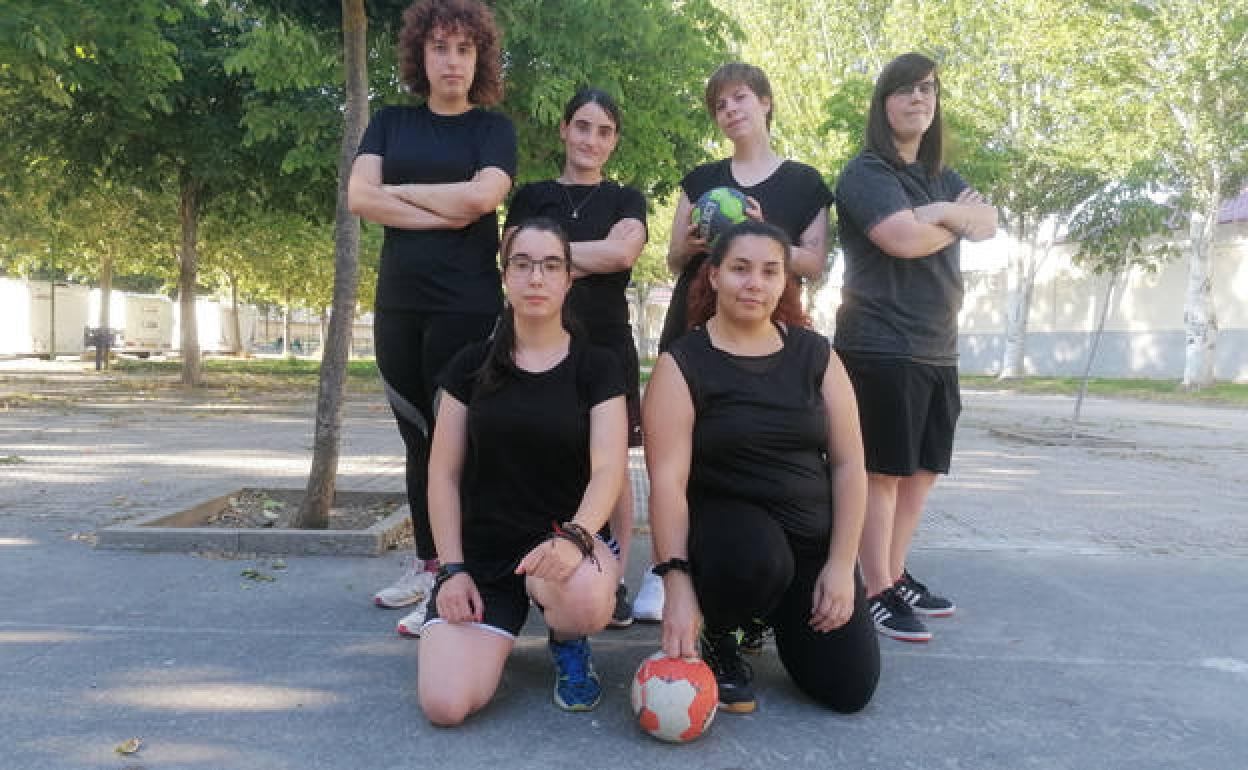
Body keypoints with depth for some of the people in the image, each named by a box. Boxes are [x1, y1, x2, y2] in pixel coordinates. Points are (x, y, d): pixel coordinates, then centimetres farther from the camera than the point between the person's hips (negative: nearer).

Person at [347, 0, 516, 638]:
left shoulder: (493, 129, 5)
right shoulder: (390, 123, 13)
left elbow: (481, 196, -14)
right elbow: (359, 197, -1)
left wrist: (400, 190, -4)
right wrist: (441, 214, -10)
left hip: (466, 304, -4)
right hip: (398, 302, 4)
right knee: (417, 437, 9)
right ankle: (426, 564, 21)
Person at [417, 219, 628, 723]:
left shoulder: (597, 367, -1)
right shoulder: (472, 365, 4)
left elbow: (608, 469, -12)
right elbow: (444, 475, 4)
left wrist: (573, 536, -32)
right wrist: (452, 568, -6)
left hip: (564, 540, -1)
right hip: (481, 551, 2)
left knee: (585, 597, -39)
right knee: (446, 705, -19)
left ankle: (568, 644, 1)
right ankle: (499, 630, 17)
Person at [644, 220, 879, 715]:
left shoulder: (814, 354, 4)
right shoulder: (684, 363, -7)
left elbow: (848, 463, 2)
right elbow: (668, 478, -16)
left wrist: (842, 564, -6)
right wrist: (677, 581, -26)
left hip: (813, 534, 4)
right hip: (725, 522, -3)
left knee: (848, 689, -7)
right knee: (754, 558, -40)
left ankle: (774, 613, 25)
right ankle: (716, 636, -3)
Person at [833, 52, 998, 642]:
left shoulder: (941, 177, 20)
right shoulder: (866, 173, -6)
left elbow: (989, 224, 6)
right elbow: (904, 238, -21)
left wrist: (948, 212, -13)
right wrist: (954, 225, -2)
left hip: (937, 349, 9)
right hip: (882, 347, -8)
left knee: (923, 471, 12)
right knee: (883, 471, -5)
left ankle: (896, 578, 24)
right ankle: (876, 595, 2)